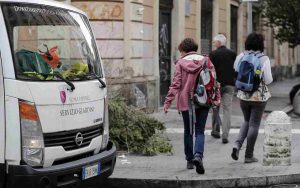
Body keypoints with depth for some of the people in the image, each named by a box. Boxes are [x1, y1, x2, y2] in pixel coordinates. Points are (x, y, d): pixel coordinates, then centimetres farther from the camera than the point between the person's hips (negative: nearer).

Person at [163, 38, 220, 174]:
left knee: (188, 131, 14)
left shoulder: (180, 63, -3)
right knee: (200, 131, 2)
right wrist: (216, 98, 6)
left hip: (186, 102, -1)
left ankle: (189, 160, 19)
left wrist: (168, 101, -6)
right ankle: (198, 155, -22)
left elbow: (176, 84, -8)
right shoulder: (206, 61, 3)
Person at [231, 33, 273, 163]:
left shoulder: (240, 57, -2)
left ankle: (237, 144, 0)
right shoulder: (264, 59, -13)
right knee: (254, 125, 6)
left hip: (243, 95, 4)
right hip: (259, 96, -4)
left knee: (247, 122, 22)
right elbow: (268, 80, -11)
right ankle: (249, 156, 10)